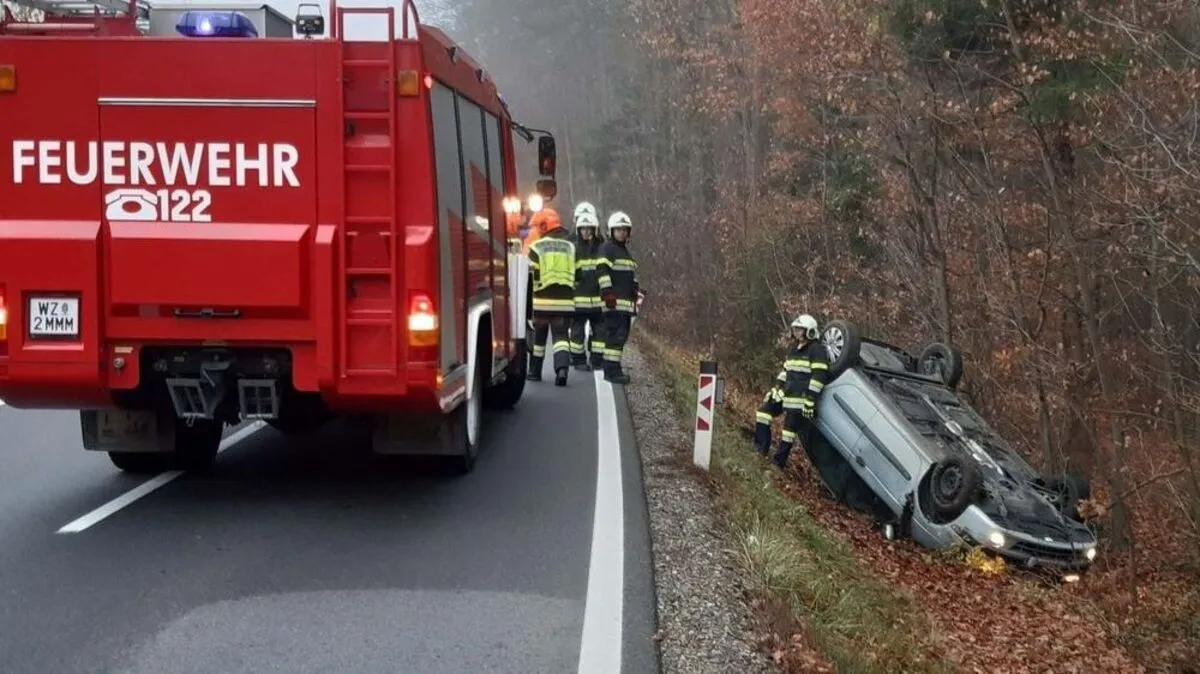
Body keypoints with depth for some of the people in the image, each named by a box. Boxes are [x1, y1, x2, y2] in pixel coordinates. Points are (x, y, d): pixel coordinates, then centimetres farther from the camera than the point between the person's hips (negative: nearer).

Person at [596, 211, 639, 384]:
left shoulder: (626, 251, 24)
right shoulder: (607, 249, -5)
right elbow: (602, 272, -14)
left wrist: (636, 297, 25)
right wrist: (607, 293, -21)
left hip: (627, 303, 9)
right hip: (614, 302, -9)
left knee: (621, 336, 10)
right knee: (615, 335, -14)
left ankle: (612, 369, 15)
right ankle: (612, 370, -16)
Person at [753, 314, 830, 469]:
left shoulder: (817, 350, -12)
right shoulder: (795, 349, 17)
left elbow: (818, 377, -18)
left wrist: (810, 400, -22)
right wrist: (776, 387, 16)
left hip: (801, 397, -9)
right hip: (787, 392, 9)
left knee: (791, 427, -3)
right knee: (765, 409, 4)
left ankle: (780, 460, 6)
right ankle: (761, 446, 9)